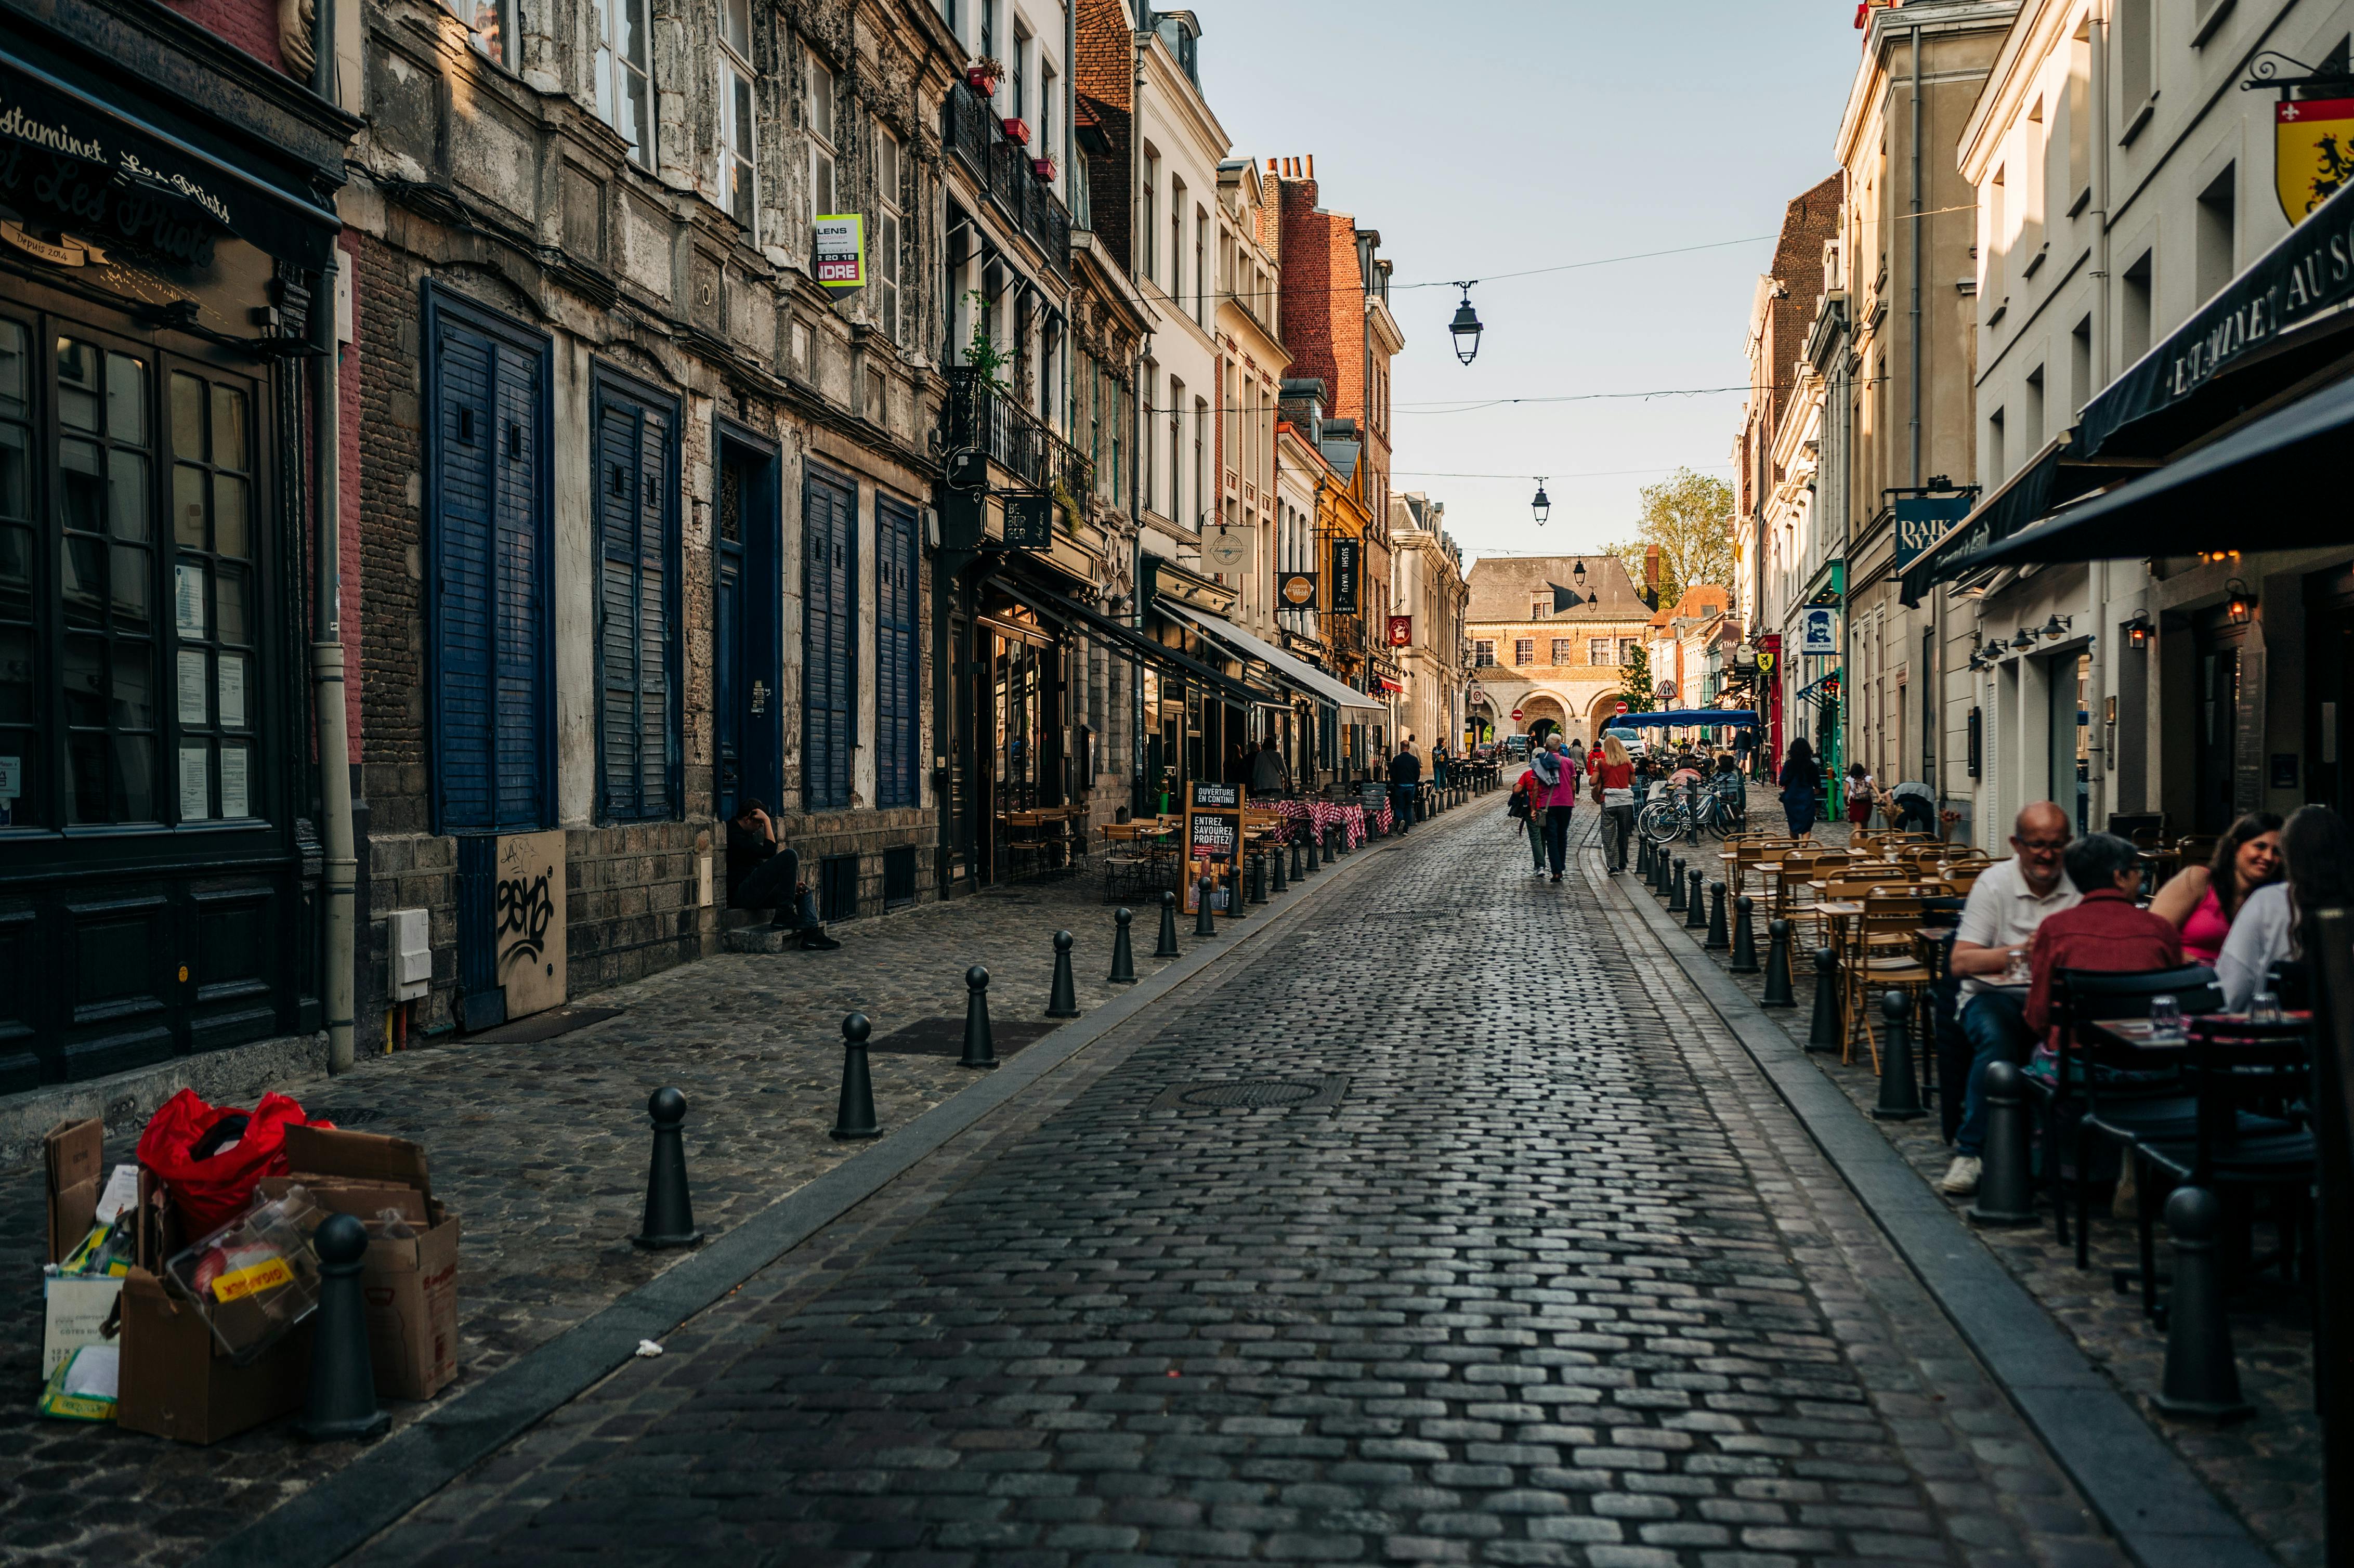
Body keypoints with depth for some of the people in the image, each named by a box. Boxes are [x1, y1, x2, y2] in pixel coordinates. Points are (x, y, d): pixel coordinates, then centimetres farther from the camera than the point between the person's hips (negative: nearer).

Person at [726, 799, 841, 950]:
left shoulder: (748, 835, 21)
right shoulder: (734, 835, -12)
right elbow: (769, 851, -19)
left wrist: (790, 884, 12)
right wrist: (767, 821, -12)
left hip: (755, 894, 11)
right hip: (740, 894, -11)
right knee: (789, 856, -19)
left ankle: (812, 935, -3)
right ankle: (785, 916, -17)